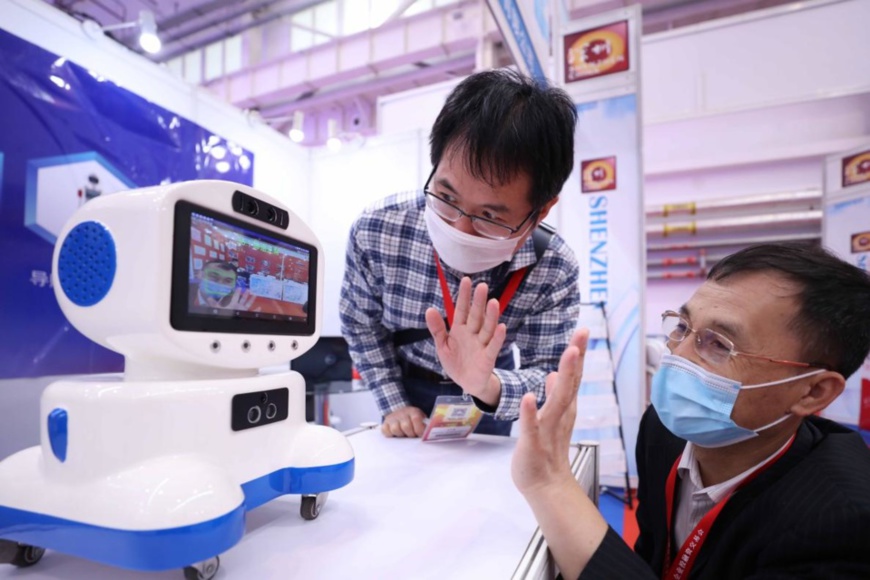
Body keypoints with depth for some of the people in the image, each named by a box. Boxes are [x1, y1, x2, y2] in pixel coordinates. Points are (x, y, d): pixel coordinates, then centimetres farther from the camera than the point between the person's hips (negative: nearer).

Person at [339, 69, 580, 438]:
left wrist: (490, 387, -44)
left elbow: (549, 372, -23)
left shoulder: (555, 270, -32)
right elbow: (360, 324, -14)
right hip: (406, 381, 1)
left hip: (489, 390, 0)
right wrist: (394, 404, -14)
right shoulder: (376, 231, -32)